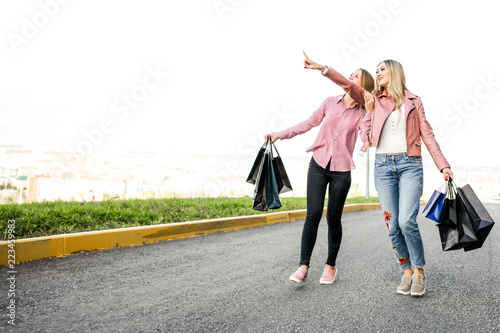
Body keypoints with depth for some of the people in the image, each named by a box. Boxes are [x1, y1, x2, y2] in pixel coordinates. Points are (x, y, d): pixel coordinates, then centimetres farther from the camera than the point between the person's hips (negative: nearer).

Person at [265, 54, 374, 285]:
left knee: (333, 218, 3)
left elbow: (366, 138, -15)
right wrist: (281, 135, 8)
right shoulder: (330, 102, 7)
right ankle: (303, 267, -2)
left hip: (341, 170, -1)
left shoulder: (362, 113, 2)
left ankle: (330, 266, 21)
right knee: (313, 215, -7)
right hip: (318, 164, 1)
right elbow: (309, 123, 12)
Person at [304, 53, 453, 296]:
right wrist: (323, 69, -15)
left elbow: (427, 134, 8)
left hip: (410, 164, -2)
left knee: (407, 221, -15)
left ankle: (419, 272, 5)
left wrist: (443, 165, 1)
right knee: (392, 226, 1)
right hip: (383, 165, 2)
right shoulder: (374, 100, 13)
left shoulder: (413, 101, 10)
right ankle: (406, 272, 17)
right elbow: (349, 86, -2)